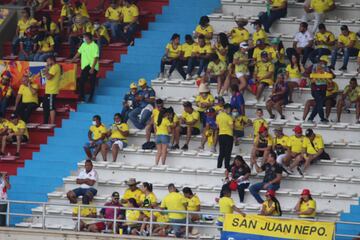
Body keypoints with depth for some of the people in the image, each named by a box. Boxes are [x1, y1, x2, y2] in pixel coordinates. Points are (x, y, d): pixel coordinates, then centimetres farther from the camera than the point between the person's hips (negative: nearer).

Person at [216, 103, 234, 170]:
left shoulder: (218, 116, 3)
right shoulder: (229, 117, -14)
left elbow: (217, 126, 11)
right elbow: (232, 127, -14)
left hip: (220, 135, 6)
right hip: (228, 135, -6)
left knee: (221, 153, 13)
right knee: (227, 153, 0)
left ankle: (219, 167, 14)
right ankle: (227, 167, -2)